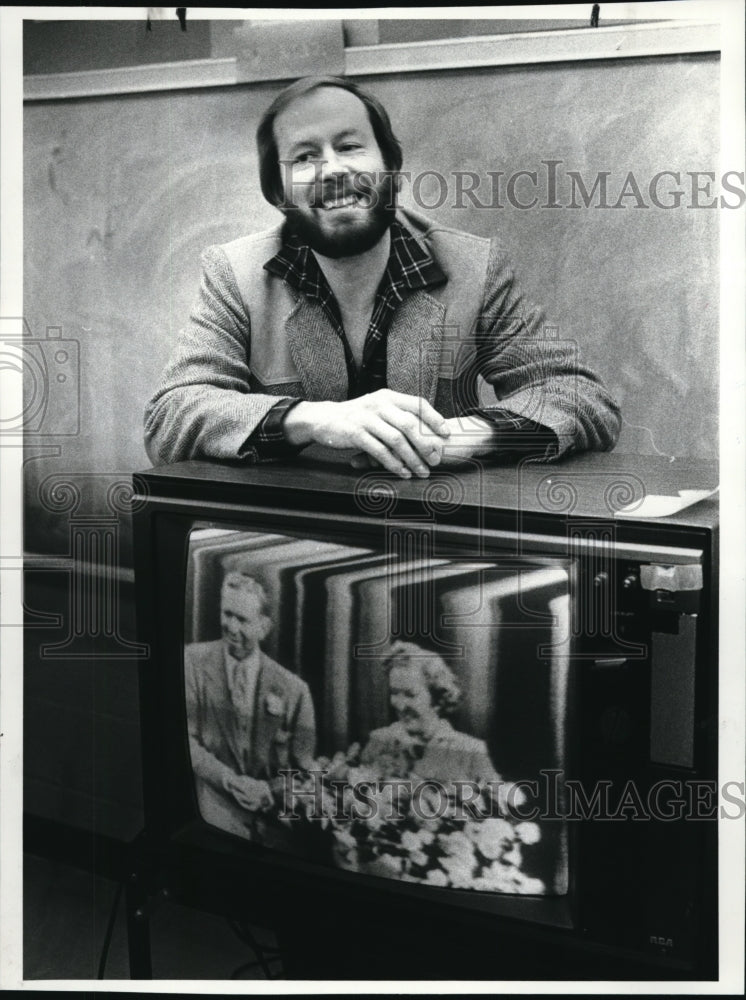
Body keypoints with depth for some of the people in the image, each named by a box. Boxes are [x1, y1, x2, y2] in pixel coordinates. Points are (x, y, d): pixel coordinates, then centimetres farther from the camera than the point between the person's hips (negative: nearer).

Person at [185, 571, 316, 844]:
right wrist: (231, 780, -14)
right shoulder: (193, 661, 2)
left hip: (273, 819, 1)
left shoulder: (293, 689, 2)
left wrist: (269, 790, -12)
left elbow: (302, 770, 8)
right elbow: (186, 739, -2)